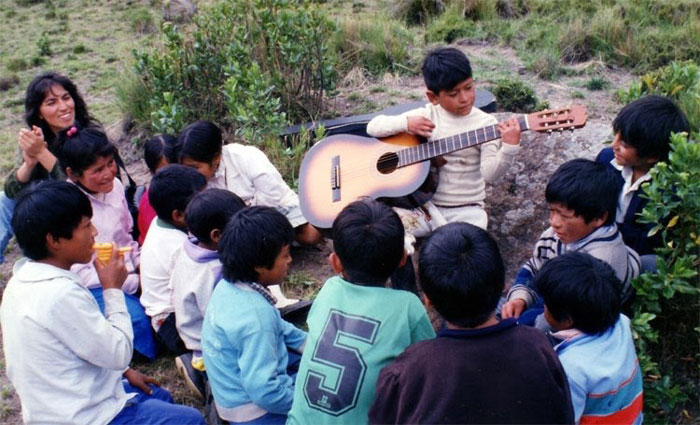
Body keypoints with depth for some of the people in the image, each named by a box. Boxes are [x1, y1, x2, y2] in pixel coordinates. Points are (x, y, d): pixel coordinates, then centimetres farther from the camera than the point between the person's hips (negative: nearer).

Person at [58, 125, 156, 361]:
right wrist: (134, 283, -20)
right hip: (95, 286, -6)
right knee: (137, 318, -27)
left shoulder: (115, 186, 0)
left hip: (128, 272, 6)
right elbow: (79, 273, -18)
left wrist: (141, 264, -3)